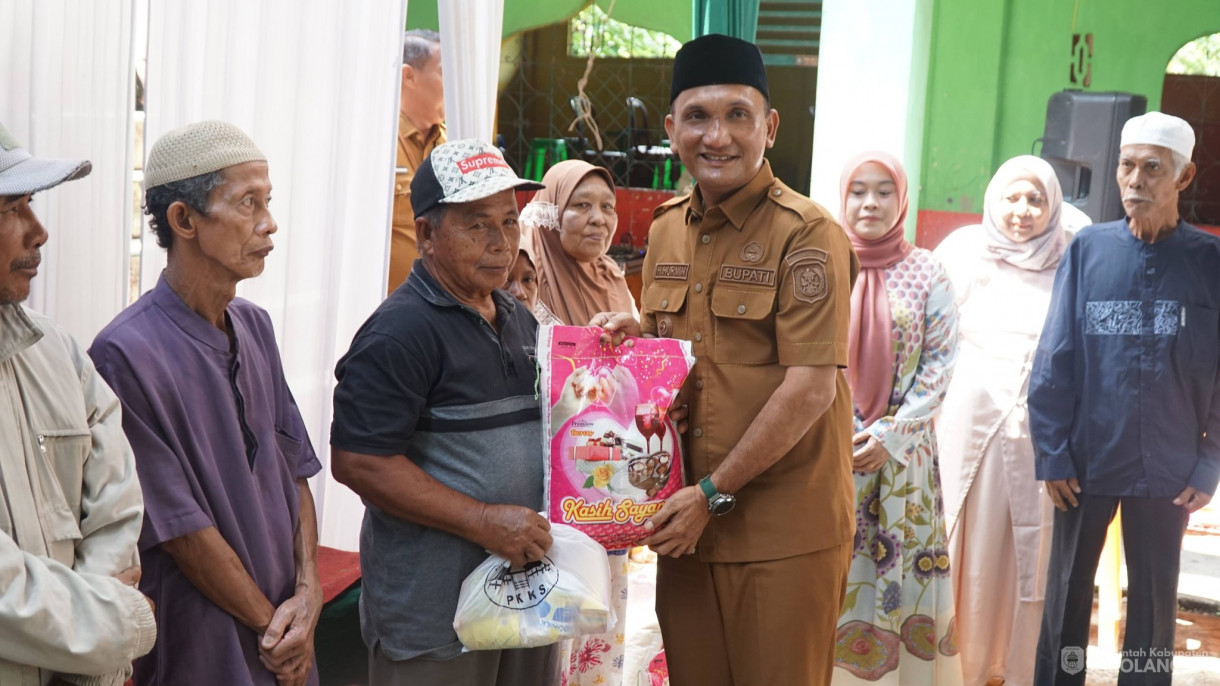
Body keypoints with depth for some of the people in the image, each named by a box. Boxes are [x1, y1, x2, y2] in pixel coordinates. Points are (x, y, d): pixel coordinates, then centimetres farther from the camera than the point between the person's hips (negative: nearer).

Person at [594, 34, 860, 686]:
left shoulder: (807, 234, -12)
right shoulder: (666, 229, 9)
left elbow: (811, 386, -17)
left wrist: (716, 493, -16)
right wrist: (632, 333, -1)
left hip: (786, 534, -6)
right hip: (685, 521, 6)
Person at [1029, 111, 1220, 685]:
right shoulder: (1088, 249, -4)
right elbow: (1054, 360, -3)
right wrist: (1052, 454, -6)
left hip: (1167, 470, 0)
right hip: (1086, 463, 0)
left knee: (1154, 603, 13)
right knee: (1067, 594, 13)